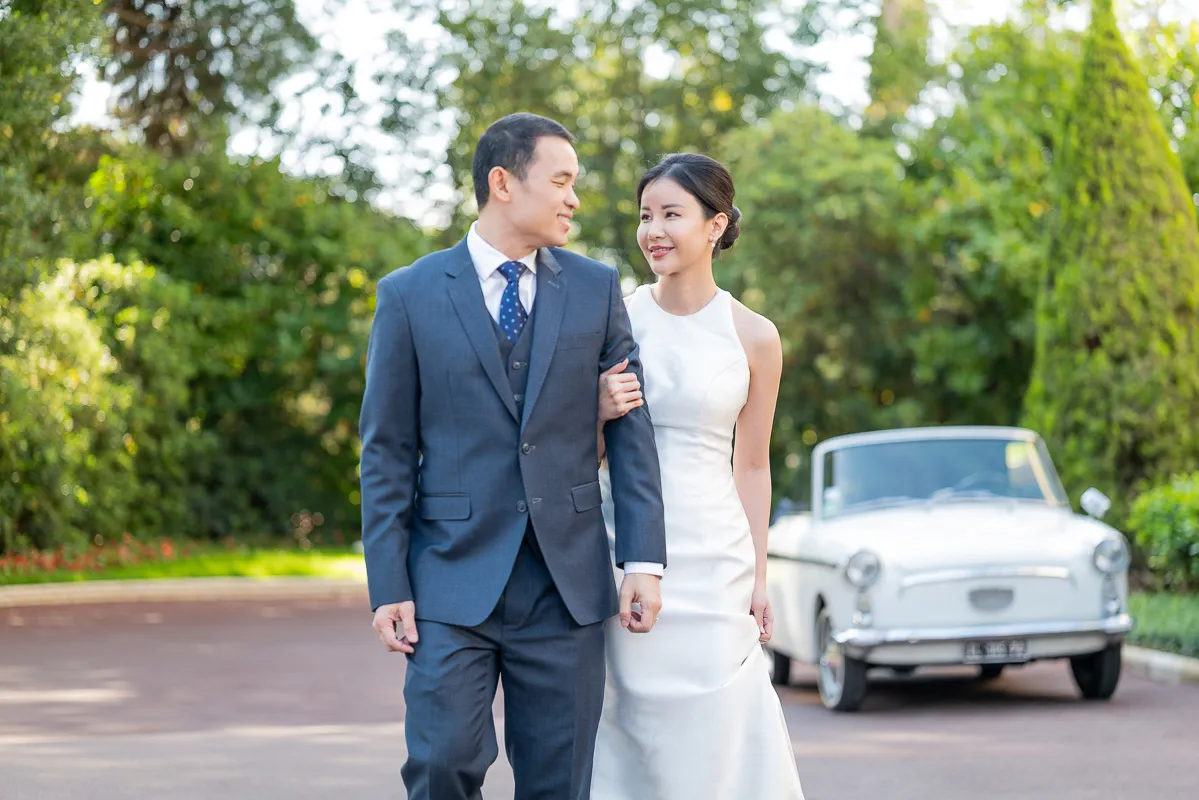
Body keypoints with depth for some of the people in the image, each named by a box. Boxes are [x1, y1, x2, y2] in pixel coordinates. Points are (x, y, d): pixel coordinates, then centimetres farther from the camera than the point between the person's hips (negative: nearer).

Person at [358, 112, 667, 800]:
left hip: (568, 583, 2)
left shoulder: (596, 289, 8)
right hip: (453, 582, -2)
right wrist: (388, 585, -5)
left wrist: (645, 561, -4)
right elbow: (387, 453, 1)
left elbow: (632, 431, 6)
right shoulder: (409, 295, 2)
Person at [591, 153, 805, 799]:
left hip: (711, 557, -1)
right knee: (621, 732, 1)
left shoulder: (754, 338, 2)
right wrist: (600, 414, -13)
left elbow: (751, 467, 8)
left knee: (712, 734, -2)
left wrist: (758, 578, 4)